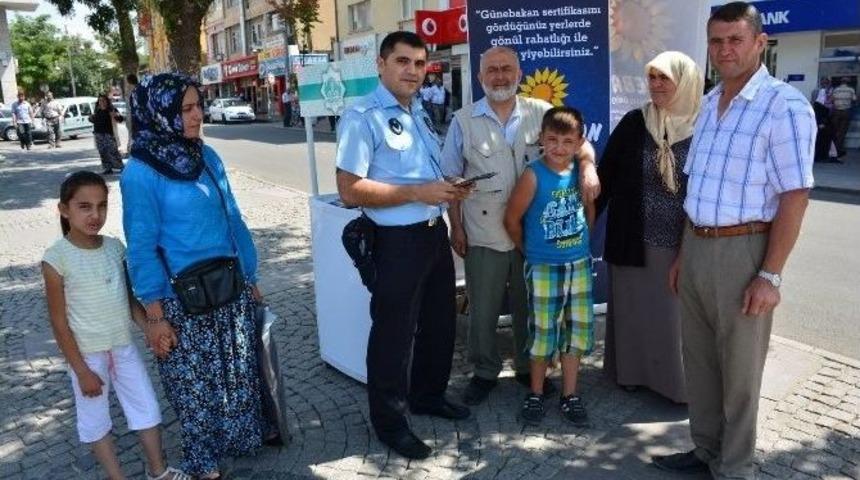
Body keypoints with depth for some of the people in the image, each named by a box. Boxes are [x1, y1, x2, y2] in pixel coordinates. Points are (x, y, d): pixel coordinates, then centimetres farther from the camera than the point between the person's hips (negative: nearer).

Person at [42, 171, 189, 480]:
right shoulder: (57, 258, -17)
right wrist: (81, 371, -12)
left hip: (124, 347, 5)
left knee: (148, 409, 14)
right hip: (87, 353, -5)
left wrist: (150, 330, -3)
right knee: (95, 420, 13)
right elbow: (59, 322, -13)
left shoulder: (115, 247, -2)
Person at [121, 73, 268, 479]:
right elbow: (142, 247, -12)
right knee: (195, 384, 12)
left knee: (240, 373, 19)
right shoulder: (141, 173, -14)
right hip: (184, 301, -5)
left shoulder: (207, 156, 3)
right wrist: (155, 314, -12)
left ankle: (242, 438, 42)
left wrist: (250, 278, 11)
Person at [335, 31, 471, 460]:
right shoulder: (363, 116, -15)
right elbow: (350, 189, -21)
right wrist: (417, 192, -23)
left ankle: (428, 396, 42)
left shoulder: (420, 114, 12)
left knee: (439, 322, 21)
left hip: (434, 233, 9)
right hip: (398, 241, -9)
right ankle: (389, 421, 24)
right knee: (393, 333, 5)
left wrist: (449, 189, 1)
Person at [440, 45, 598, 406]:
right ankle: (484, 372, 28)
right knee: (483, 310, 9)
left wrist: (587, 165, -17)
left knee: (529, 306, 15)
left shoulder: (541, 113, 2)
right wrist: (456, 227, 0)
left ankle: (528, 367, 34)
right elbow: (452, 178, 3)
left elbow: (579, 142, 5)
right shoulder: (464, 121, 0)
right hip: (483, 234, -1)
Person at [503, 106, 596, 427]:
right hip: (544, 268, -4)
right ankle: (536, 393, 23)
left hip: (579, 264, 4)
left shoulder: (582, 171, 0)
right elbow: (512, 219, -9)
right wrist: (530, 251, 2)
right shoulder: (534, 175, -14)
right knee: (543, 333, 4)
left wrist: (578, 241, 11)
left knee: (576, 330, 10)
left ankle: (570, 395, 25)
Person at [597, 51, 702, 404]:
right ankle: (632, 371, 31)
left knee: (677, 315, 9)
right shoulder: (634, 124, 0)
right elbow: (606, 175, 2)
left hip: (684, 246, -1)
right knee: (634, 310, 12)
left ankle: (679, 381, 26)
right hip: (634, 242, 1)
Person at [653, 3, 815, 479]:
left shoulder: (784, 105, -12)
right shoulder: (709, 104, 11)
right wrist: (683, 254, 14)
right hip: (697, 246, 7)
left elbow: (795, 196, -15)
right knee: (699, 358, 16)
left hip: (743, 250, -7)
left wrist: (770, 275, -18)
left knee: (739, 368, 8)